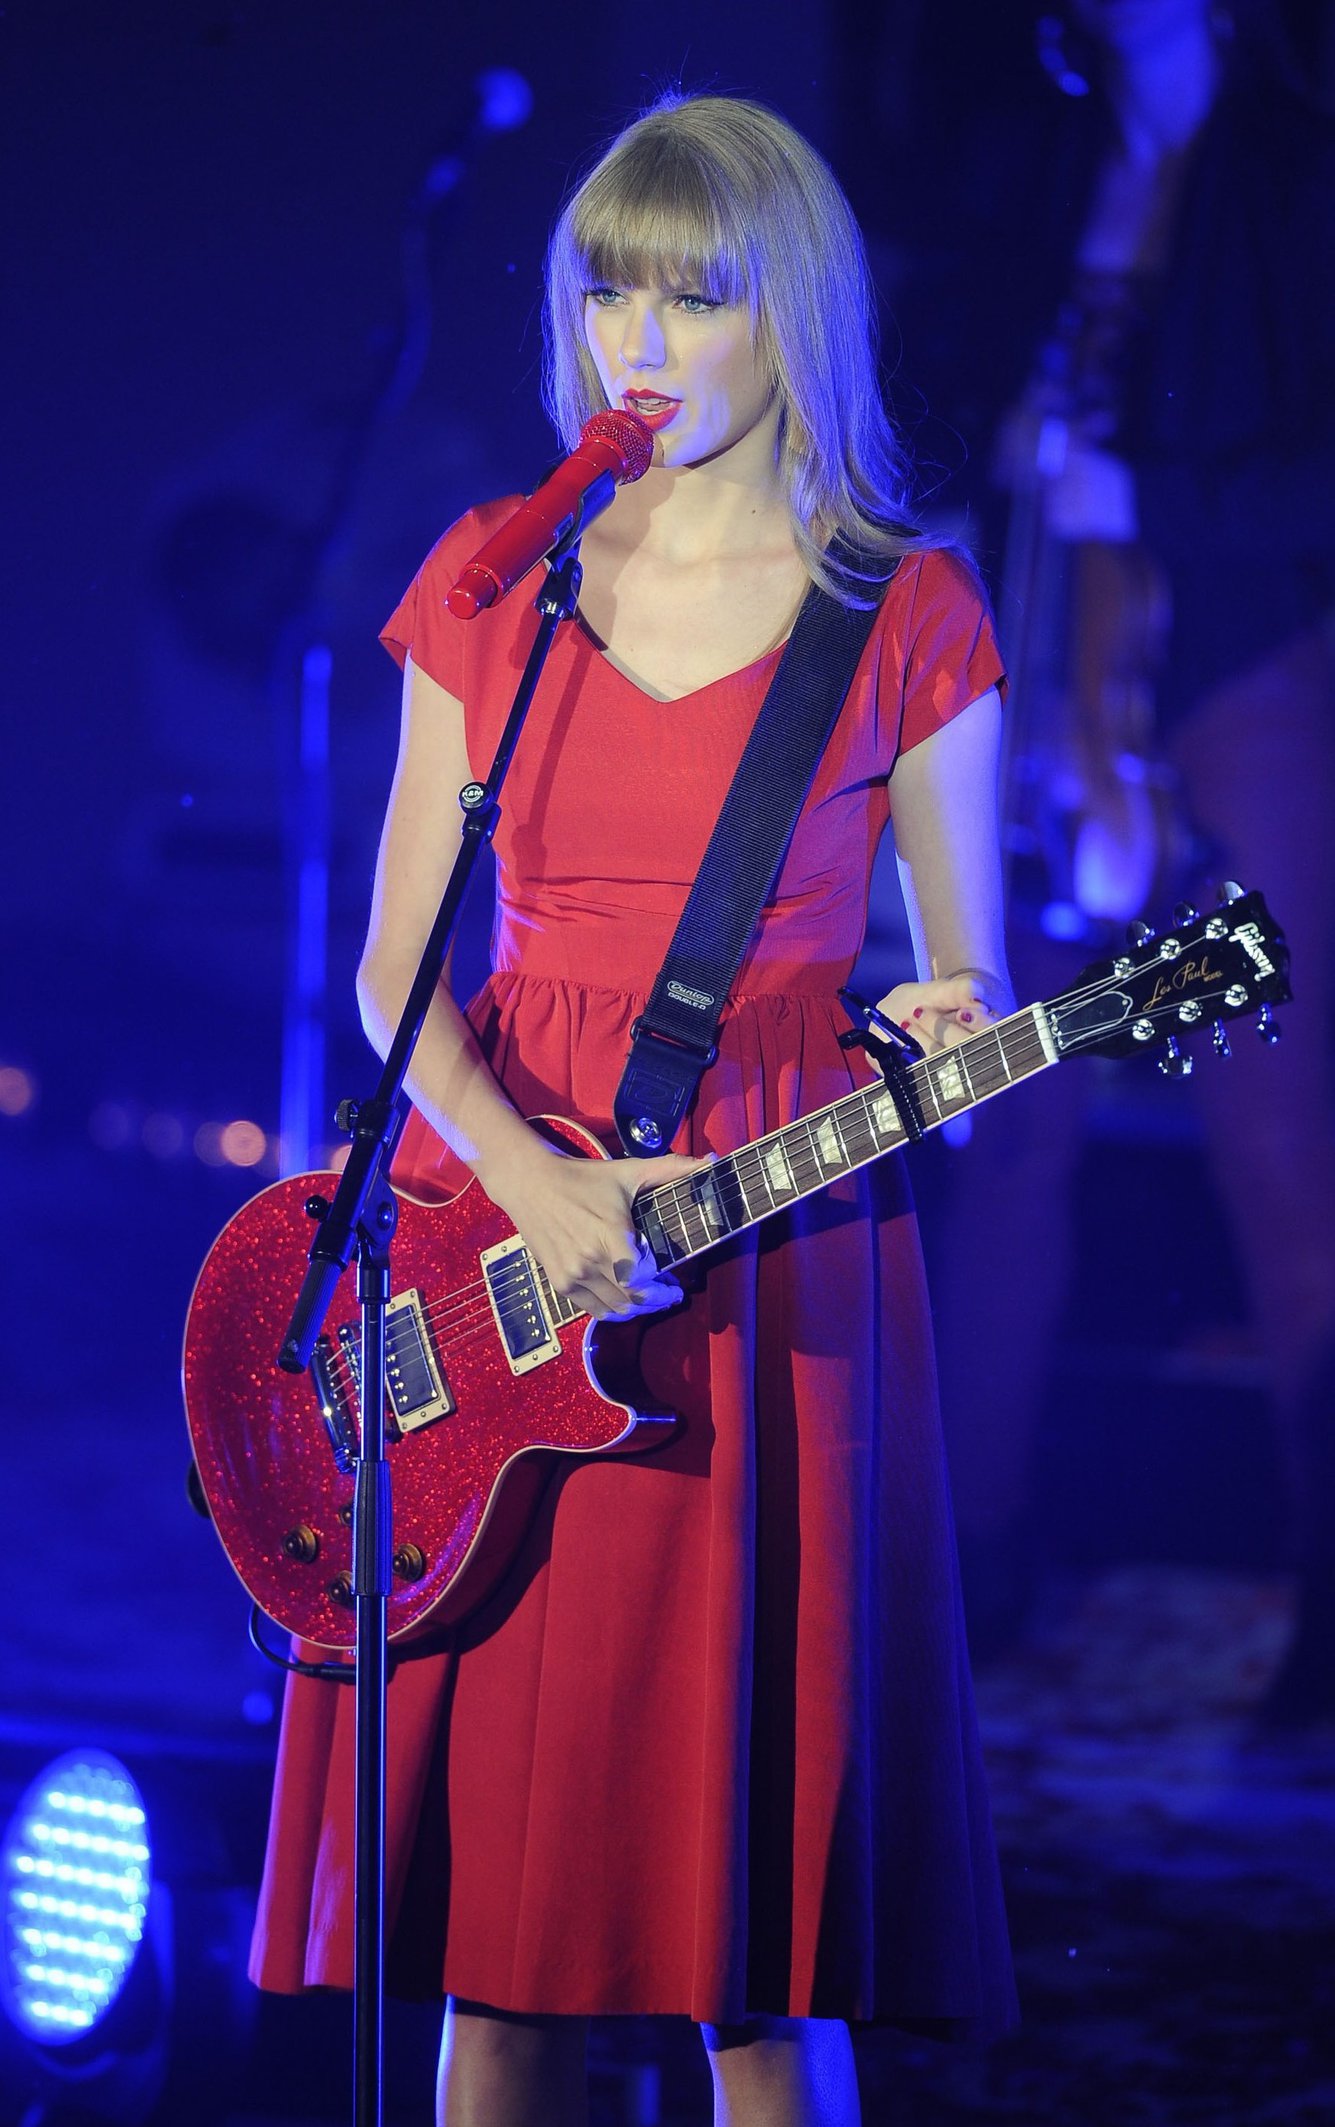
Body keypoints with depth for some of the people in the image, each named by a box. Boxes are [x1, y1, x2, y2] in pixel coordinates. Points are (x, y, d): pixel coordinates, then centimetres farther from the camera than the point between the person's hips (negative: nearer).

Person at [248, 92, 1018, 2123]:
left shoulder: (906, 618, 2)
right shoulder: (491, 583, 9)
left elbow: (964, 996, 5)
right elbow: (397, 965, 5)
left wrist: (944, 1040, -19)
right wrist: (532, 1187, -12)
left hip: (770, 1272, -2)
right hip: (489, 1226, 3)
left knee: (752, 1927, -3)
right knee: (489, 1922, 3)